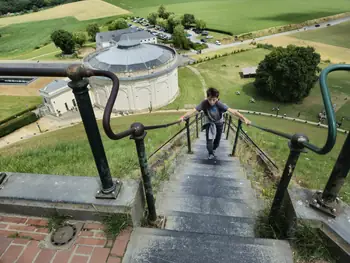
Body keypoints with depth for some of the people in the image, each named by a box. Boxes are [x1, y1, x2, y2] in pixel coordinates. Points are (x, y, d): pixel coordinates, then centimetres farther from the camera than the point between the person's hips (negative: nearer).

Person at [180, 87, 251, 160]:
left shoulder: (219, 104, -35)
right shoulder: (204, 103, -32)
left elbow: (232, 111, -41)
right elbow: (193, 110, -40)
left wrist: (244, 118, -50)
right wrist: (183, 117, -55)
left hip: (219, 123, 1)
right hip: (209, 122, 0)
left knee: (217, 139, 11)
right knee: (209, 137, -15)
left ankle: (213, 149, 43)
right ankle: (210, 153, 11)